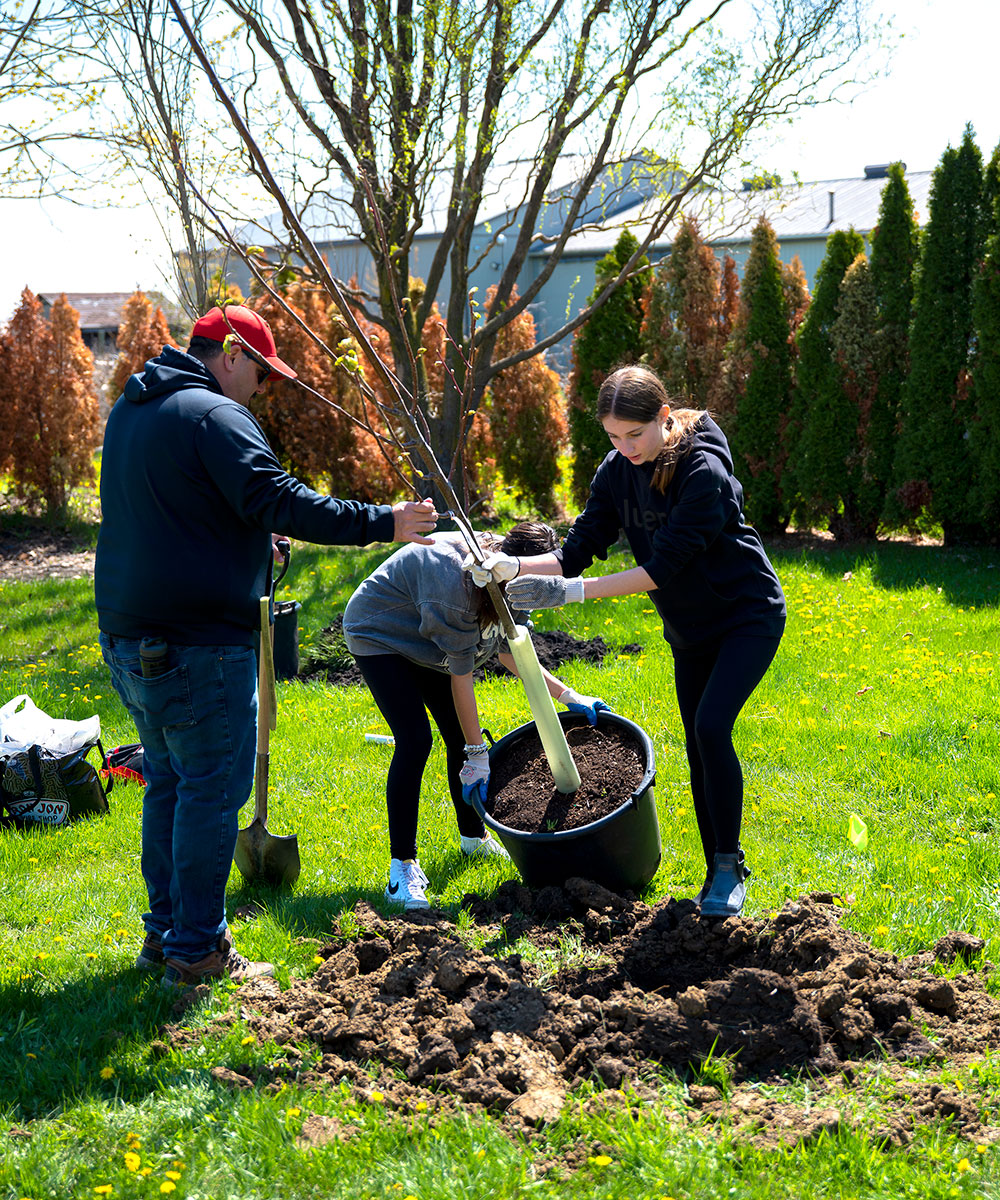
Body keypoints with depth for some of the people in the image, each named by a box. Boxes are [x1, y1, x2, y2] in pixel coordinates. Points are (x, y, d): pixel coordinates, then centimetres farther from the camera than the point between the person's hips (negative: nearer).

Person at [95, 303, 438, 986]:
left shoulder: (130, 412, 16)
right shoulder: (215, 416, -15)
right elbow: (280, 501, -25)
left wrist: (247, 540, 25)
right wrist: (383, 523, -22)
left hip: (129, 636, 10)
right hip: (198, 647, -10)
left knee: (168, 781, 20)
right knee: (211, 790, 0)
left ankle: (165, 929, 30)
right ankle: (197, 951, 8)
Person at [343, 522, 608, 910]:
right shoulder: (455, 578, -39)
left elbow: (509, 652, -3)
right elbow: (460, 675, -32)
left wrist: (568, 696, -9)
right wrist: (477, 754, -27)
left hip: (421, 639, 8)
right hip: (377, 635, -8)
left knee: (460, 736, 6)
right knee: (415, 740, -20)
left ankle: (474, 837, 27)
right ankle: (402, 869, -16)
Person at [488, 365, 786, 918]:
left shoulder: (703, 473, -28)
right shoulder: (617, 472, -7)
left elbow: (663, 566, -32)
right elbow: (577, 552, -9)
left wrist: (572, 593, -35)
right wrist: (514, 567, -27)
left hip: (748, 615, -7)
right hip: (690, 628, 7)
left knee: (712, 728, -20)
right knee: (697, 744, 7)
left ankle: (730, 867, -5)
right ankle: (717, 869, 18)